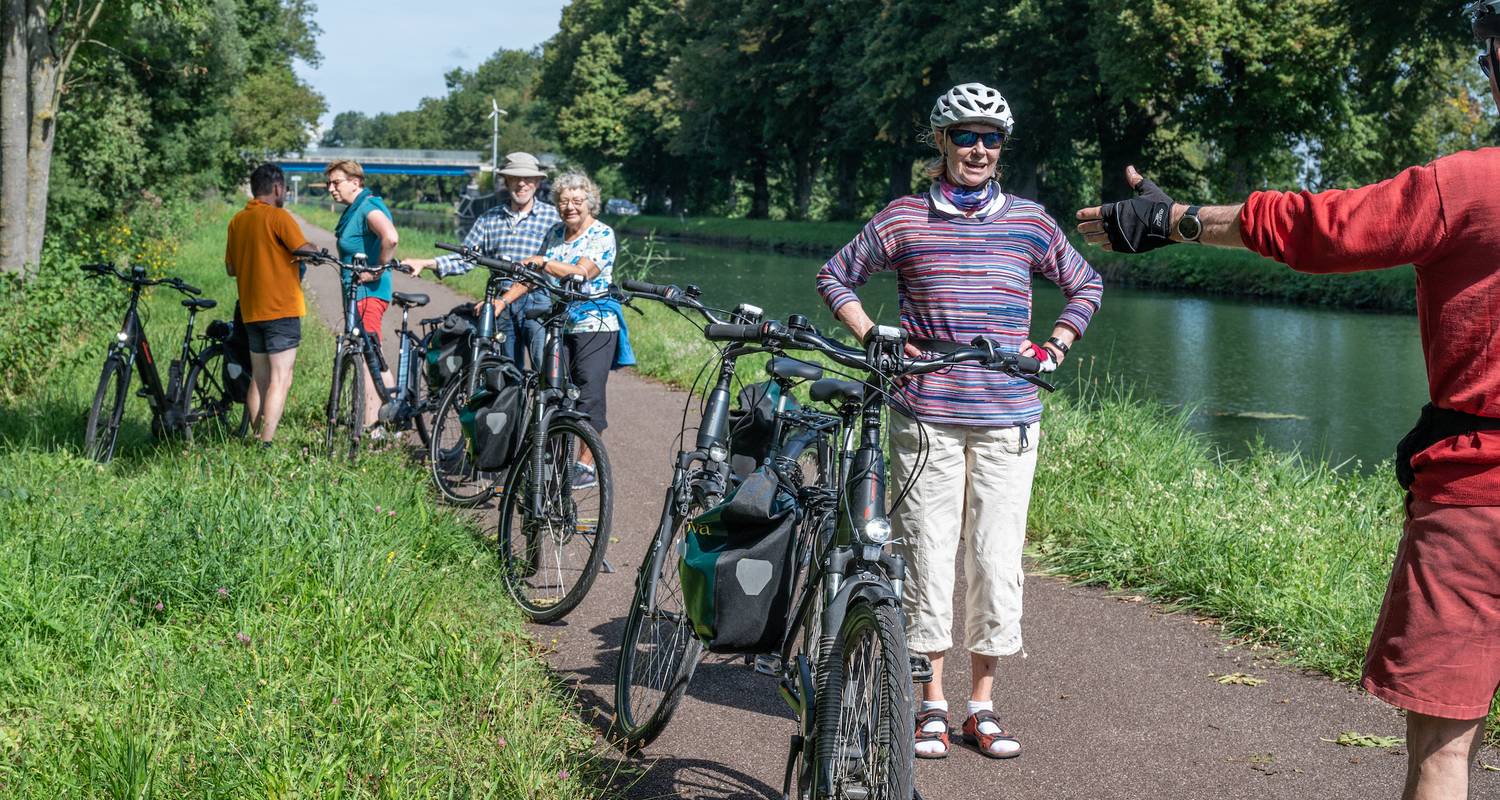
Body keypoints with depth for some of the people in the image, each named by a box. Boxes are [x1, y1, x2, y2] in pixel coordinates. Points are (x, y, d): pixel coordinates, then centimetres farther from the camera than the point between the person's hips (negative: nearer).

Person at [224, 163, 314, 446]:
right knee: (280, 380, -7)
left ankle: (256, 441, 14)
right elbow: (306, 251, -20)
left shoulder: (237, 220, 11)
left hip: (251, 311, 8)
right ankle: (267, 445, -12)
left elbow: (231, 268, 17)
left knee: (258, 379, 13)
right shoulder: (278, 216, -11)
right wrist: (319, 254, 1)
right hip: (281, 308, -7)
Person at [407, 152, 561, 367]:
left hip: (537, 302, -4)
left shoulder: (552, 216, 2)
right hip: (500, 304, 4)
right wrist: (425, 264, -5)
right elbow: (465, 258, 10)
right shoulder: (489, 219, 13)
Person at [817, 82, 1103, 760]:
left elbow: (1085, 286, 19)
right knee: (926, 552, 1)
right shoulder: (904, 220, 2)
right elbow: (835, 276, 12)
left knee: (997, 557, 3)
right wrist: (872, 340, 1)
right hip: (927, 415, -1)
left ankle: (983, 704, 15)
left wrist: (1053, 349, 7)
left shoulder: (1028, 221, 6)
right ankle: (932, 704, 12)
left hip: (1009, 417, 1)